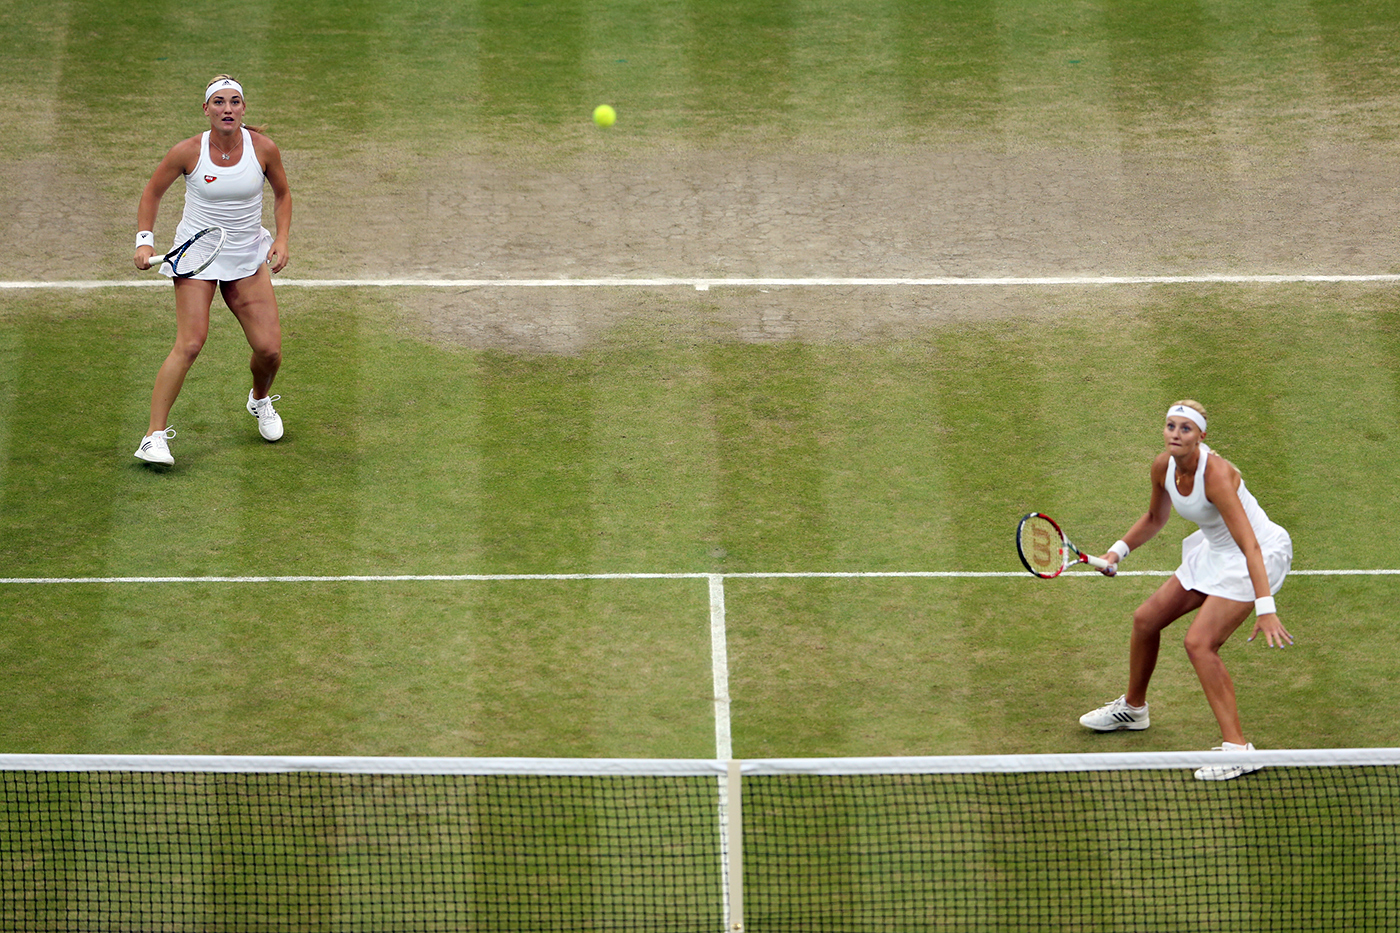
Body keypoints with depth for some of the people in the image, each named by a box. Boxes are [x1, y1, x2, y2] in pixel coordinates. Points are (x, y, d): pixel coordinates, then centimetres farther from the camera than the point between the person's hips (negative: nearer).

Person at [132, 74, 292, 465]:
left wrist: (282, 239, -2)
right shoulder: (188, 152, -12)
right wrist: (144, 239, -5)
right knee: (189, 345, -18)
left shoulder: (263, 149, -7)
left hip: (248, 257, 3)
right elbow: (152, 192, 4)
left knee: (269, 349, -3)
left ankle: (259, 399, 34)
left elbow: (282, 194, 11)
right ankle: (154, 436, -16)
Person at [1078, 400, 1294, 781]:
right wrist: (1118, 550, 3)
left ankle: (1237, 747, -22)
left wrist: (1265, 609, -46)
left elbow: (1249, 544, -38)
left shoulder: (1215, 474, -33)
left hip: (1258, 557, -9)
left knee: (1199, 643, -23)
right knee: (1146, 619, 15)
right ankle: (1133, 707, 41)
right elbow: (1155, 518, 14)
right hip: (1214, 553, 9)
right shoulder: (1163, 466, -9)